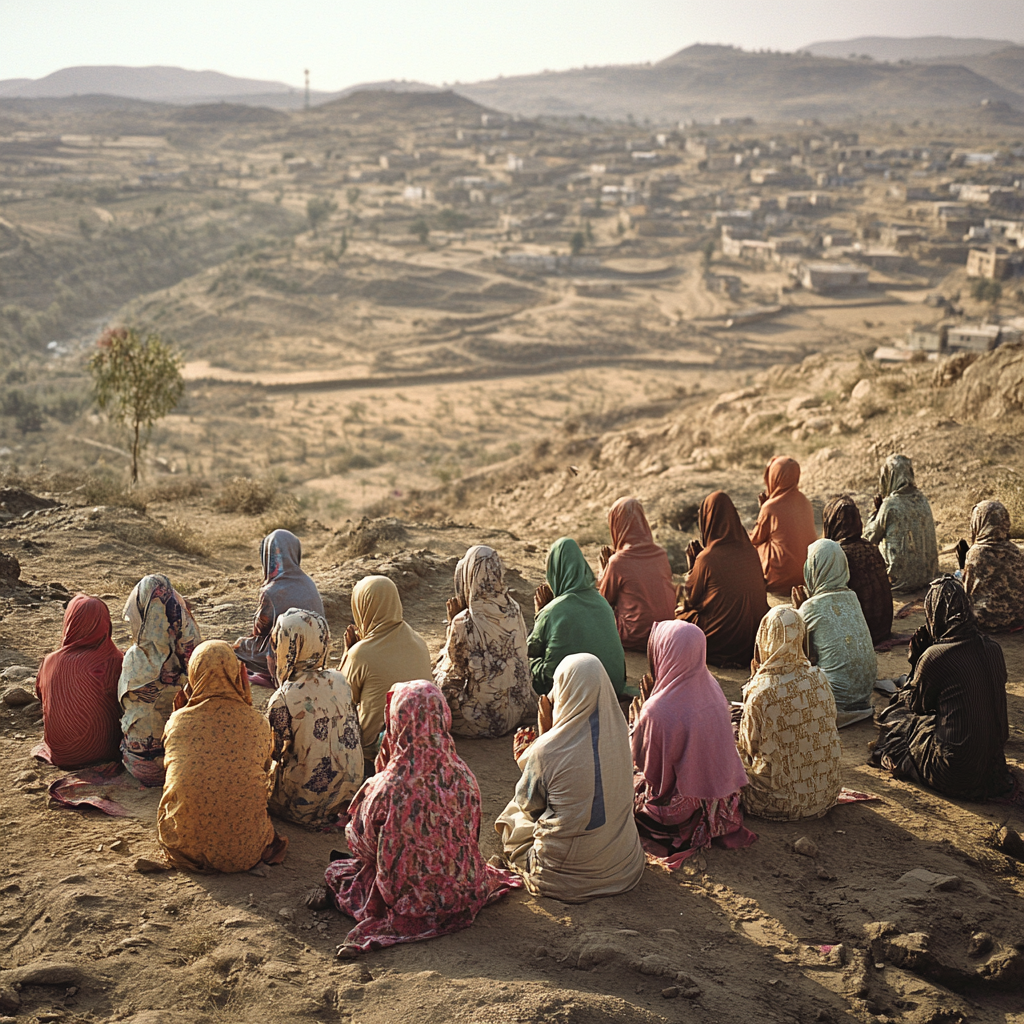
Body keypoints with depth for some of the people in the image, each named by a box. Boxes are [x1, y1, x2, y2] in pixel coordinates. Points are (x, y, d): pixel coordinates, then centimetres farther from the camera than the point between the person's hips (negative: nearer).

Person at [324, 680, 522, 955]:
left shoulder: (388, 787, -29)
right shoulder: (461, 775, -17)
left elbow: (361, 844, -11)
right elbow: (471, 835, 3)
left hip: (410, 901, -4)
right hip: (464, 895, 4)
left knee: (335, 872, 23)